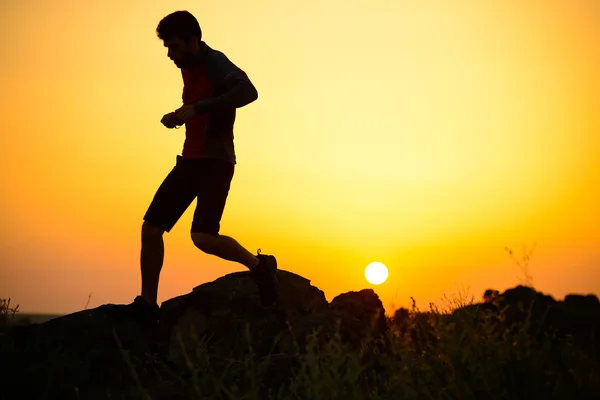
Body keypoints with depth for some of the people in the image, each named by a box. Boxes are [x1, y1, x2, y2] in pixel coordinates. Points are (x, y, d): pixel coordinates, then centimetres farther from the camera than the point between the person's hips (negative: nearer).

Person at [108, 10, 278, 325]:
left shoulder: (215, 63, -14)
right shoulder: (189, 68, 13)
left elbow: (248, 92, -33)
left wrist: (196, 108, -34)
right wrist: (177, 118, 9)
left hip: (216, 162, -9)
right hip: (190, 160, 9)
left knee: (203, 237, -22)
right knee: (151, 229, 4)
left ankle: (260, 266, 0)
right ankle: (147, 303, 14)